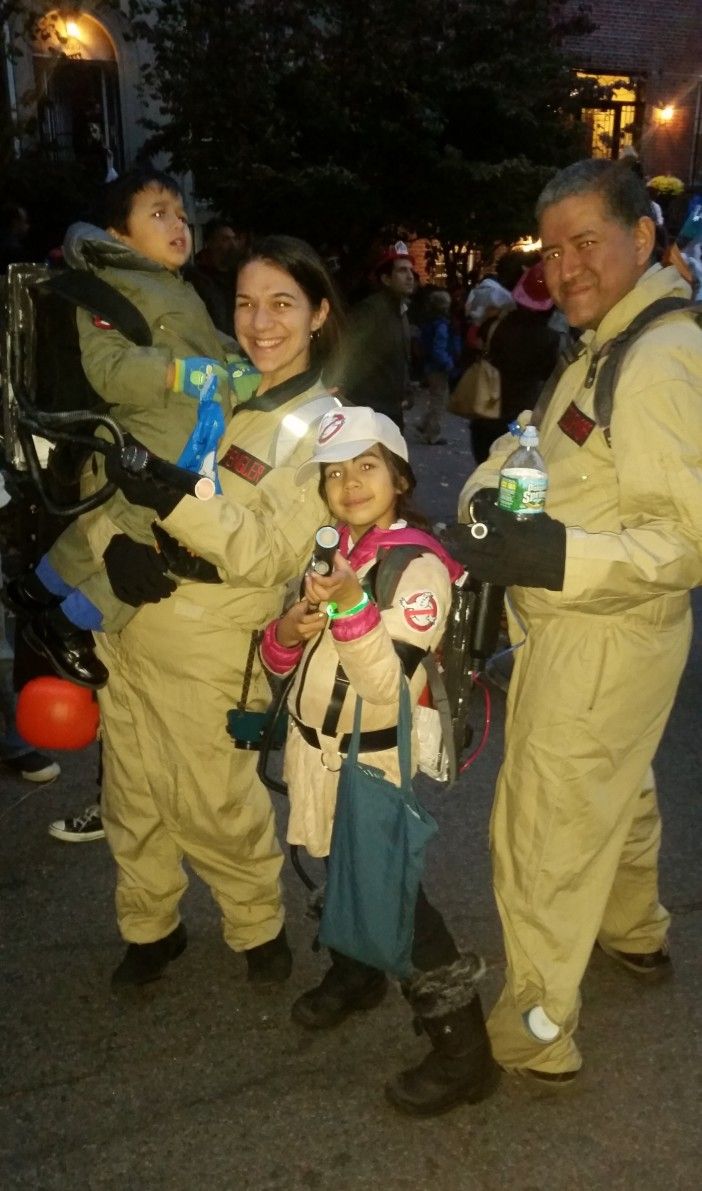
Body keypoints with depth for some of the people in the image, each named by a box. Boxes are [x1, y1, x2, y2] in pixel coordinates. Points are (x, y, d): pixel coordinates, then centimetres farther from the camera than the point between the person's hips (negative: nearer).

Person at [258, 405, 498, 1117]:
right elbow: (279, 661, 8)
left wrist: (350, 607, -35)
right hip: (312, 749, 7)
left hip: (372, 761, -6)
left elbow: (390, 684, -23)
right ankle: (355, 974, 46)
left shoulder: (421, 568, -16)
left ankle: (463, 1051, 11)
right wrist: (289, 630, -14)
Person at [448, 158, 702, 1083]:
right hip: (590, 631, 10)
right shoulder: (607, 347, 10)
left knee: (545, 833, 3)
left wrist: (559, 557, -37)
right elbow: (535, 442, 14)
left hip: (601, 638, -10)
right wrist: (486, 492, -5)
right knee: (617, 792, 29)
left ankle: (536, 1030, 22)